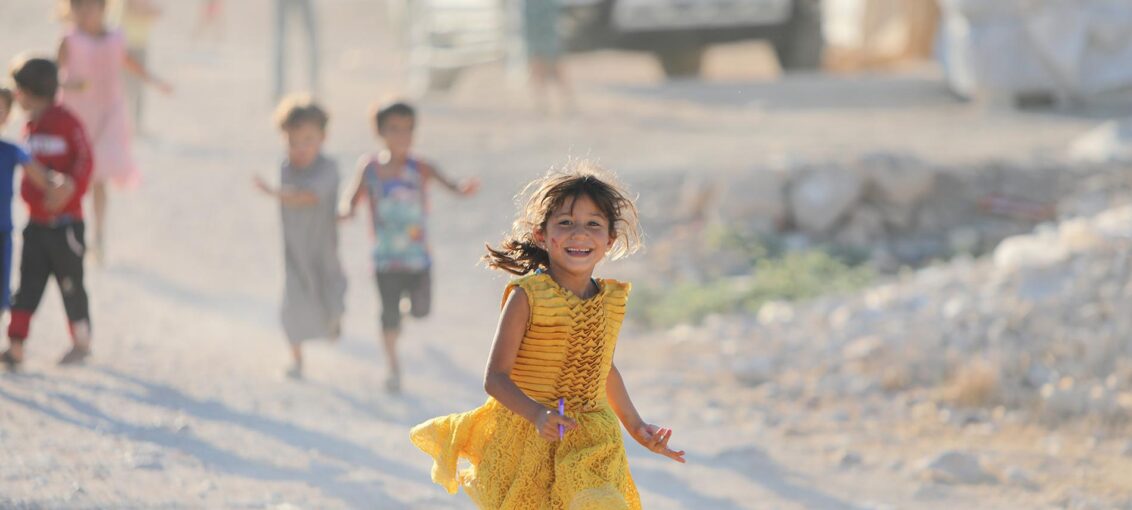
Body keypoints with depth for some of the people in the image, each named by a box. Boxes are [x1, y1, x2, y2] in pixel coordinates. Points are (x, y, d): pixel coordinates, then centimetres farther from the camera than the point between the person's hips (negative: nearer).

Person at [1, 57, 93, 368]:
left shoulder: (66, 123, -13)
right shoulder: (31, 126, 11)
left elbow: (84, 162, -18)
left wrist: (69, 187, -30)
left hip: (65, 223, -7)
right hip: (36, 223, 7)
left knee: (70, 282, 5)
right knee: (28, 284, 2)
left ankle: (81, 343, 20)